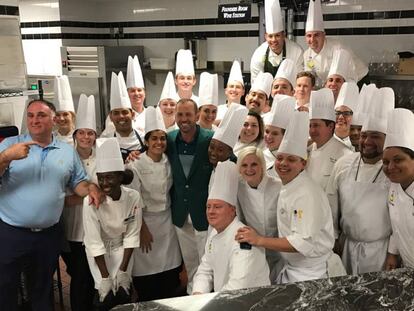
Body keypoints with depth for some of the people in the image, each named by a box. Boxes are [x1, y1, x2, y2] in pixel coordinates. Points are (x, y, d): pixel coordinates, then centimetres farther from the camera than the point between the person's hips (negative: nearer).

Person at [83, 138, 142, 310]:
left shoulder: (133, 197, -20)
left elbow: (132, 235, -11)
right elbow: (94, 241, -20)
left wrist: (123, 270, -12)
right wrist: (105, 276, -18)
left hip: (121, 248, 2)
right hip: (98, 251, -1)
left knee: (123, 293, -8)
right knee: (105, 297, -11)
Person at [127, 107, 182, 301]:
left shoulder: (168, 163, 2)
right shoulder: (135, 166, -13)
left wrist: (171, 218, 10)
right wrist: (142, 229, -11)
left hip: (167, 221, 5)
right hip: (145, 221, -4)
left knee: (170, 274, 9)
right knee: (146, 273, 2)